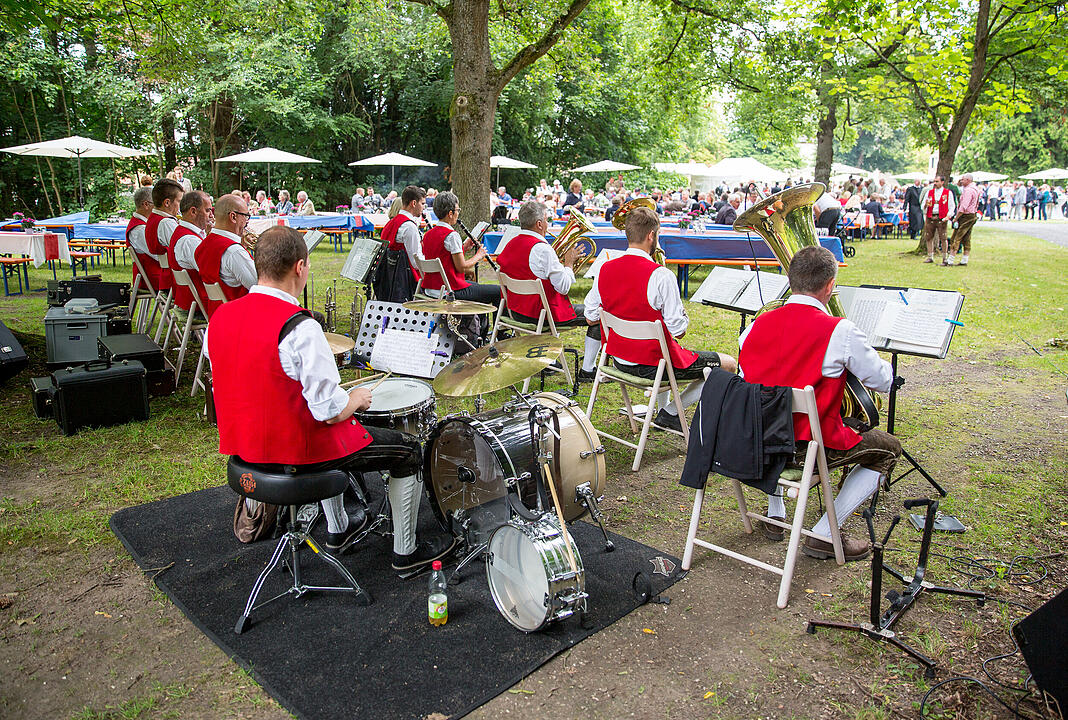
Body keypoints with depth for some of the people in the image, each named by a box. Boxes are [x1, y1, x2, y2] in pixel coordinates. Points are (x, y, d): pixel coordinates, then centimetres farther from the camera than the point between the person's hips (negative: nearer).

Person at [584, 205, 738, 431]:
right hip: (653, 364, -7)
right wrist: (683, 315, 2)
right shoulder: (660, 275, -22)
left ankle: (663, 409, 31)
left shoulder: (605, 269, -4)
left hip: (619, 359, 7)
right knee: (729, 364, 6)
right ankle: (670, 412, 7)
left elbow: (590, 317, 5)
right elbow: (678, 331, -20)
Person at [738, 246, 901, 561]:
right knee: (889, 448, 19)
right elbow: (883, 383, -3)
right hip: (812, 447, -5)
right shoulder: (841, 331, -16)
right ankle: (824, 534, 11)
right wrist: (868, 354, 17)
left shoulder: (756, 326, -2)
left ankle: (775, 516, 36)